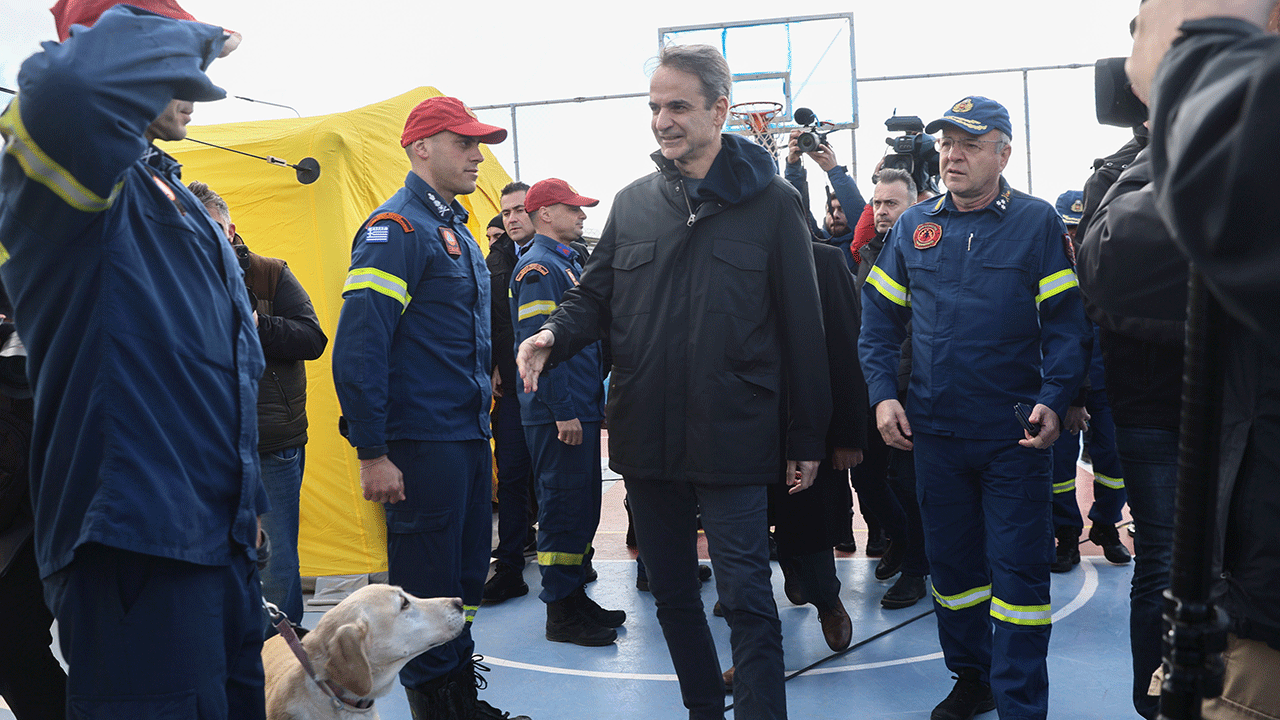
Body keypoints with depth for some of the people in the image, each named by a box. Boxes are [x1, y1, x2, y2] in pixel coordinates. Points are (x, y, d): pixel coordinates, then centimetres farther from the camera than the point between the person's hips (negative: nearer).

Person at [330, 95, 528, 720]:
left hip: (468, 435, 9)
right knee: (427, 590, 1)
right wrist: (372, 453, -21)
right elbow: (358, 346, -19)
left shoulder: (456, 230, 17)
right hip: (423, 444, -9)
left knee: (467, 576, 17)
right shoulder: (397, 228, -12)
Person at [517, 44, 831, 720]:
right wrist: (554, 333, -9)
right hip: (646, 436, 5)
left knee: (747, 601, 0)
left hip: (733, 437, -4)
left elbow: (802, 329, -2)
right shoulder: (633, 203, 8)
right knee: (672, 594, 17)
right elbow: (595, 295, 14)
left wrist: (806, 439, -2)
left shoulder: (771, 201, -3)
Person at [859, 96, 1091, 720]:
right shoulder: (913, 227, 6)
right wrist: (883, 394, -3)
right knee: (951, 561, 14)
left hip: (1014, 434, -3)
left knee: (1019, 568, 2)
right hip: (935, 432, 4)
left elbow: (1066, 324, -4)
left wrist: (1053, 400, -17)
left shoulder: (1037, 223, -2)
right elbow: (879, 319, 9)